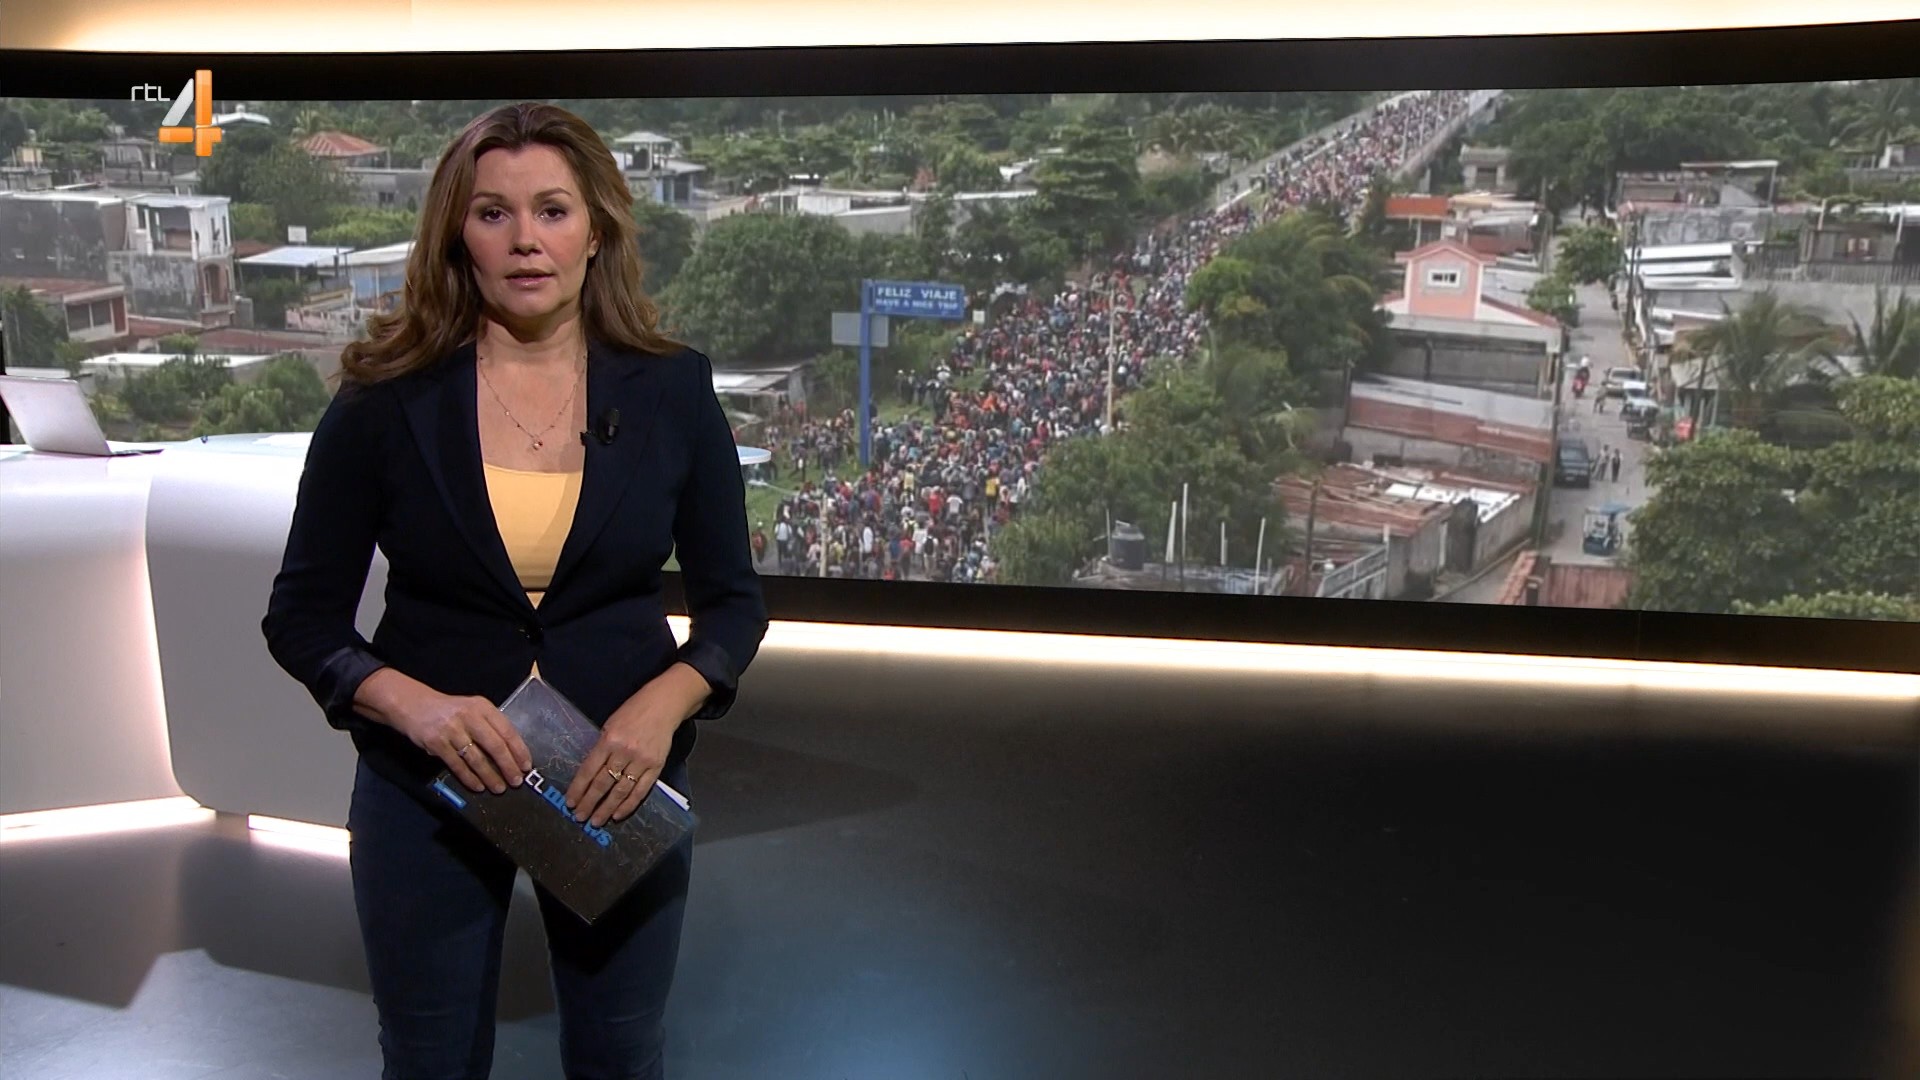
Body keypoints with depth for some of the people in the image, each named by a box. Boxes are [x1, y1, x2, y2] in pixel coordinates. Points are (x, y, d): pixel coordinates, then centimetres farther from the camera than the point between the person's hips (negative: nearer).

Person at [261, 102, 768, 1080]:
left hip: (619, 776, 1)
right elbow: (301, 616, -4)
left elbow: (734, 598, 1)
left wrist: (664, 704, -19)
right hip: (428, 785, -1)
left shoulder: (671, 390, -5)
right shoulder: (384, 401, -9)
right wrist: (414, 703, -23)